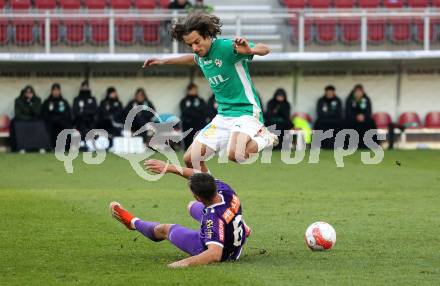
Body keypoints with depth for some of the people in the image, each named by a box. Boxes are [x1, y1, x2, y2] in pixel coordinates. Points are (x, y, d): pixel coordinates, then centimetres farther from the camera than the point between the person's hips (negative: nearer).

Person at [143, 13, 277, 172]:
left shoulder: (226, 47, -17)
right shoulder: (201, 54, 7)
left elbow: (265, 49, -14)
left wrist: (250, 50, -36)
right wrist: (164, 61, 35)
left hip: (246, 111, -8)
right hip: (223, 116, 8)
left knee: (235, 154, -34)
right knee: (190, 158, 2)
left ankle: (264, 138, -7)